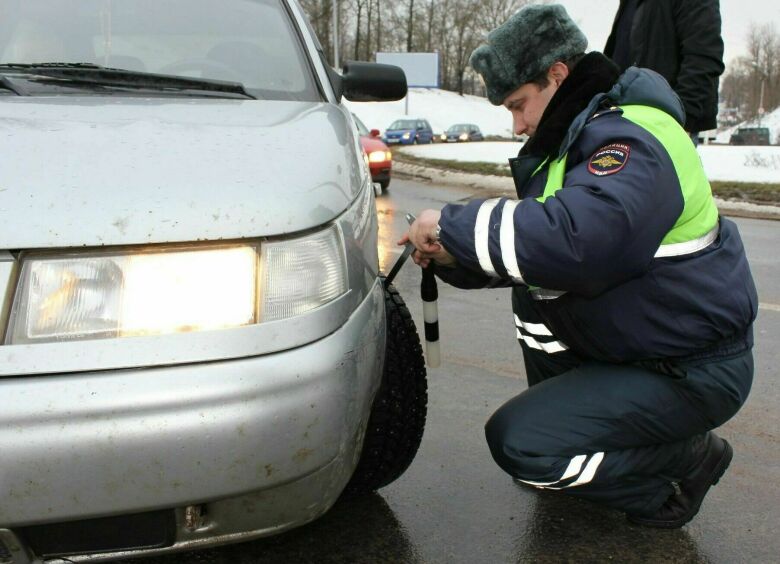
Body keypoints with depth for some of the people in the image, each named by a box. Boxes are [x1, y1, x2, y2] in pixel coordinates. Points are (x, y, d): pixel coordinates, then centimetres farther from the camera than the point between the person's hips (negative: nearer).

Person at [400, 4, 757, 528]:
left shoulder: (631, 140, -24)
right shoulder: (588, 133, 8)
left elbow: (573, 239, -41)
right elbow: (539, 241, 12)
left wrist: (452, 224, -29)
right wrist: (454, 256, -4)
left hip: (693, 370, -10)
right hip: (634, 341, 10)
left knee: (518, 441, -17)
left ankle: (687, 460, 2)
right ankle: (571, 413, 20)